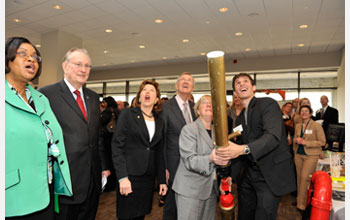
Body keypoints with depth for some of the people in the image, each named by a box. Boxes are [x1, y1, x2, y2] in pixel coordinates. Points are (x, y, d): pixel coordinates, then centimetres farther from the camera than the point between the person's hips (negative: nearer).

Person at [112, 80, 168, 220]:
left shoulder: (159, 122, 11)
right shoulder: (127, 114, -3)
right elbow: (117, 146, -8)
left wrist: (162, 180, 11)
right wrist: (122, 177, -15)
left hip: (148, 178, 4)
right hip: (130, 176, -4)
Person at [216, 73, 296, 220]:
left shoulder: (268, 104, -9)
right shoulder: (240, 118, 13)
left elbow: (273, 136, -24)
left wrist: (244, 149, -37)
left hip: (271, 173, -6)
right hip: (248, 174, 7)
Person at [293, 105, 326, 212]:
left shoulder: (317, 126, -7)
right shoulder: (297, 126, 10)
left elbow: (322, 142, -9)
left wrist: (305, 142, -17)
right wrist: (296, 140, -4)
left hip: (311, 155, -5)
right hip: (298, 154, 5)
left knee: (305, 177, -10)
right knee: (299, 177, 10)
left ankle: (302, 203, 0)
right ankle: (299, 198, 23)